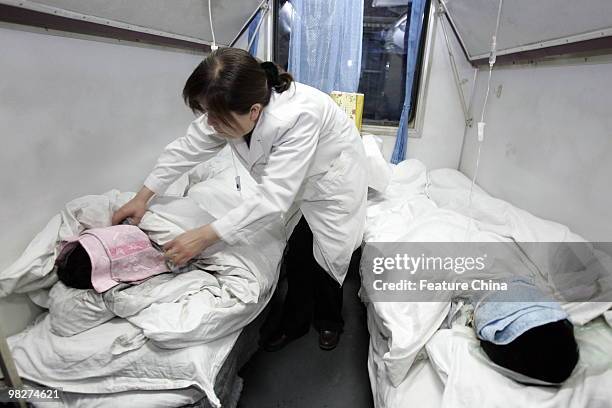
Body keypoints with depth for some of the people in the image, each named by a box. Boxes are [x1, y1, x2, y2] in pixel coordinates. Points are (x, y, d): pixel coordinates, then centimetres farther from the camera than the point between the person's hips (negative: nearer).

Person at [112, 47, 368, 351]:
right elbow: (187, 148, -6)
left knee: (325, 257, 3)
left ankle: (329, 321, 32)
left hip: (332, 178, -5)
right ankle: (295, 323, 30)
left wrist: (205, 236, -38)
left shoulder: (296, 117, -42)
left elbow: (272, 199, -42)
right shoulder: (227, 111, -20)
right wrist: (142, 197, -5)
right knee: (296, 257, 7)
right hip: (295, 185, 5)